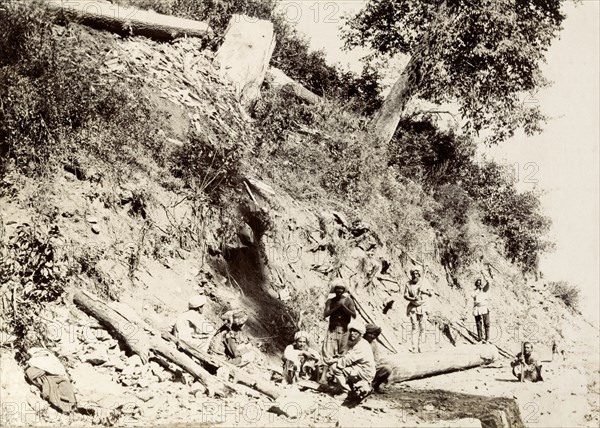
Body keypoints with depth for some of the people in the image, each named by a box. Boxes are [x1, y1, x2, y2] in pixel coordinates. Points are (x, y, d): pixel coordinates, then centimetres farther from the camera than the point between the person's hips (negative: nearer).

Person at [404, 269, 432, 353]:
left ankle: (419, 345, 14)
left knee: (422, 327, 0)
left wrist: (424, 291, -29)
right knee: (414, 327, -10)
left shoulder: (422, 284, 2)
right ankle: (414, 347, -12)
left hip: (422, 307, 2)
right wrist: (413, 299, -20)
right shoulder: (408, 284, 1)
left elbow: (430, 294, -8)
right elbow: (405, 296, -3)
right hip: (413, 308, -2)